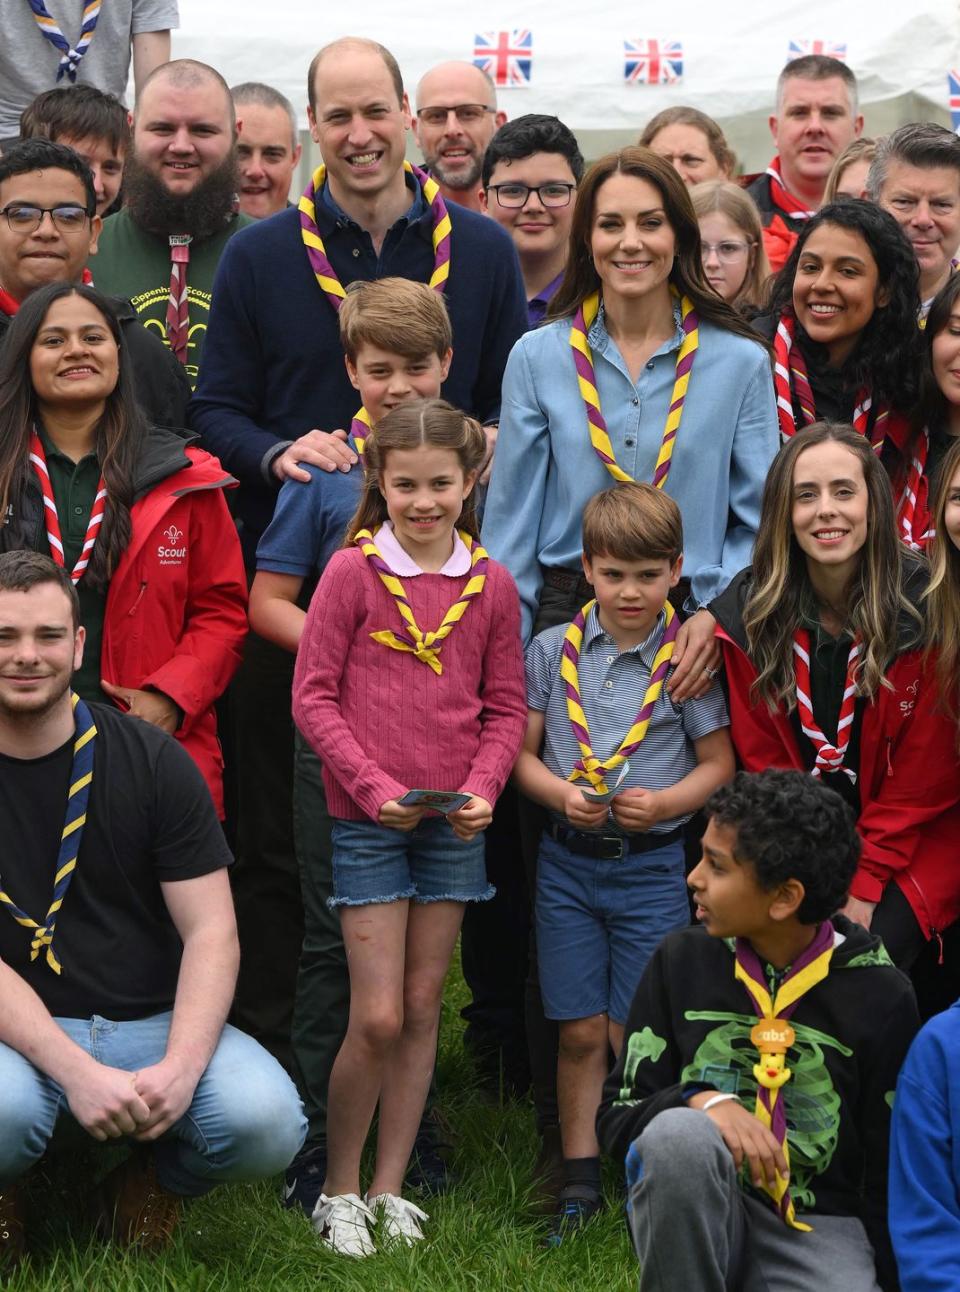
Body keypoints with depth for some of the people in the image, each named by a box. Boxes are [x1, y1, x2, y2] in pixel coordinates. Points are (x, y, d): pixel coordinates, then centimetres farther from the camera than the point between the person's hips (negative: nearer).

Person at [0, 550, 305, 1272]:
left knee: (267, 1122, -27)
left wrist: (180, 1067, -21)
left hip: (155, 1023, 2)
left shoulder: (152, 761, 0)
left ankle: (147, 1184, 9)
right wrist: (76, 1073, -24)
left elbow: (211, 931, -3)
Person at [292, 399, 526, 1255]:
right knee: (378, 1017, -6)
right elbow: (314, 699, -6)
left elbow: (506, 708, 8)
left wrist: (482, 787, -8)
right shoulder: (352, 572, -6)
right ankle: (338, 1192, 10)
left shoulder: (492, 587, 3)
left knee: (424, 1008, 9)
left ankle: (390, 1188, 19)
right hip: (369, 821, -3)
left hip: (457, 823, 4)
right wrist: (376, 786, -15)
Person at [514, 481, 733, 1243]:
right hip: (568, 859, 2)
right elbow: (521, 751, 5)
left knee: (636, 1035, 1)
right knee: (580, 1032, 6)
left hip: (652, 864, -2)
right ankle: (581, 1182, 16)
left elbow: (718, 763, 1)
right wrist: (561, 792, -15)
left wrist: (664, 802, -16)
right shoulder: (554, 651, 1)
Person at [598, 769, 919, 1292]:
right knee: (680, 1132, -32)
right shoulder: (683, 960, 0)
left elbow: (892, 1170, 3)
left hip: (818, 1227, -1)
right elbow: (617, 1114, 1)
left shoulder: (878, 996, -3)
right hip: (696, 1216, 1)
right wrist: (702, 1100, -18)